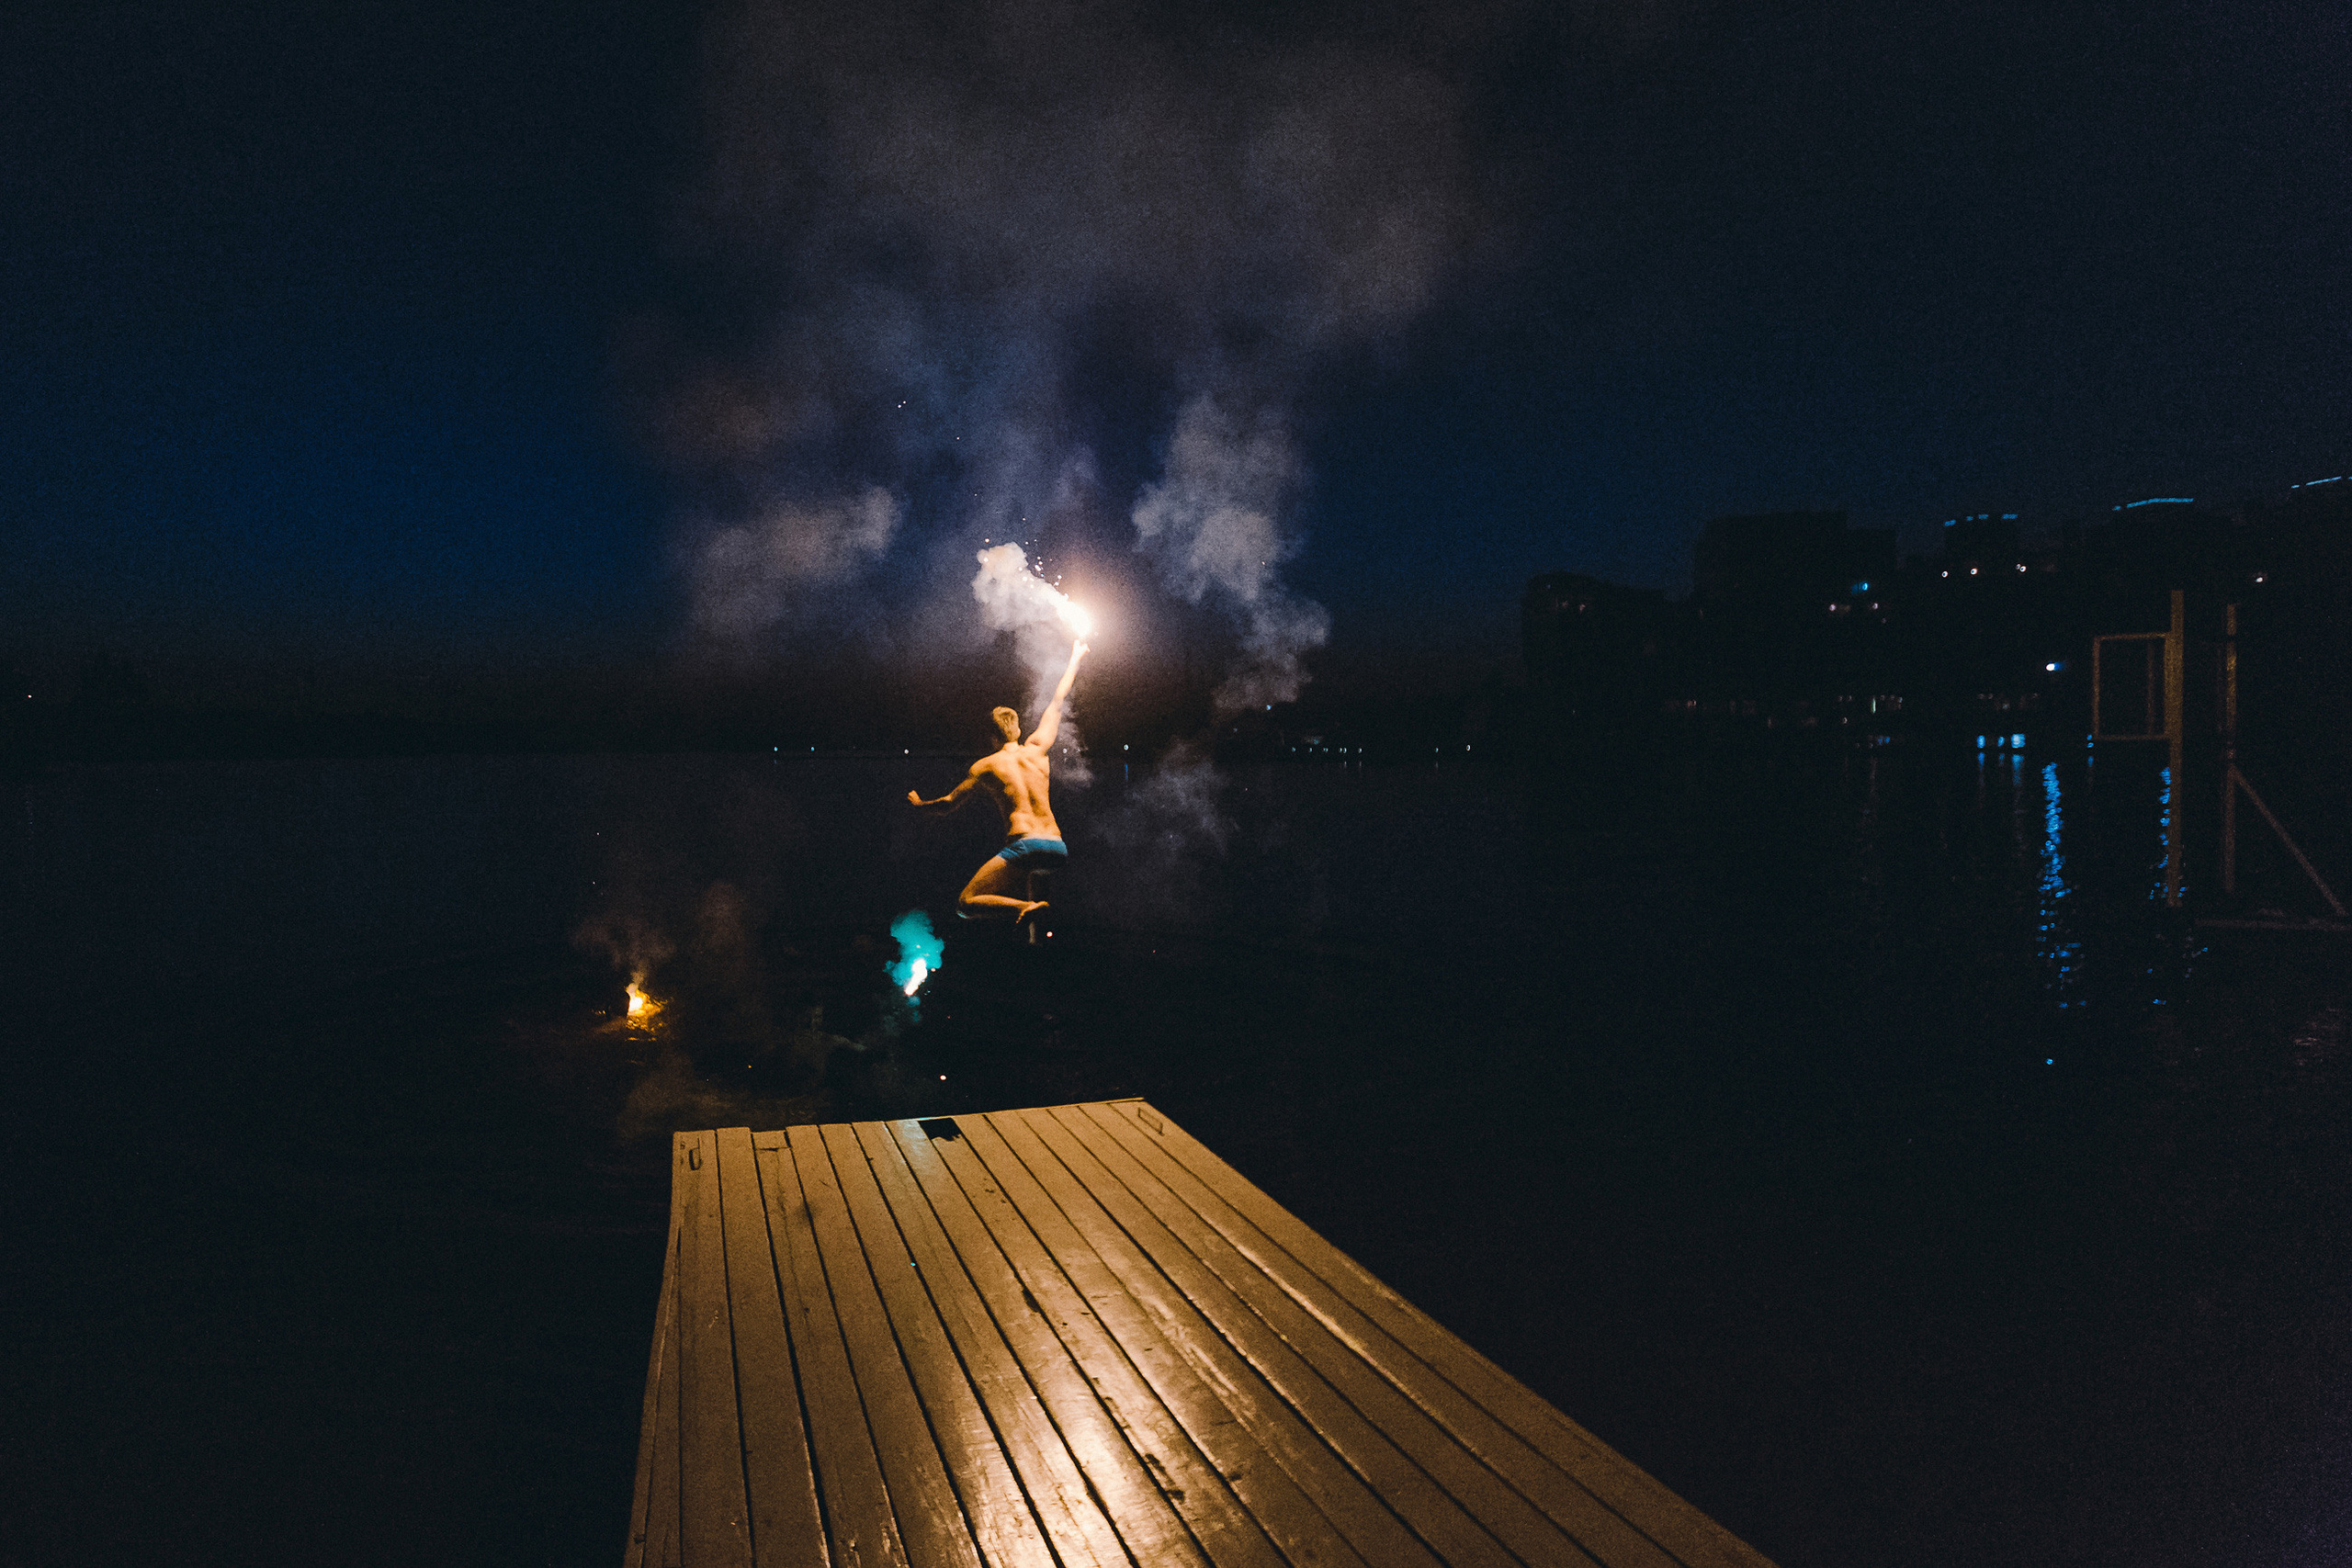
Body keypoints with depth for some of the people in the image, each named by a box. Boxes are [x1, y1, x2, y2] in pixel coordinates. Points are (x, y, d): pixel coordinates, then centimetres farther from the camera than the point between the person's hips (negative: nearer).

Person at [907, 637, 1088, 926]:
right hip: (1059, 848, 6)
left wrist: (918, 804, 30)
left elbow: (948, 805, 9)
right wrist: (1075, 658, 41)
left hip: (1025, 845, -6)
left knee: (966, 904, -2)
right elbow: (1057, 702, 29)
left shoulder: (986, 765, 7)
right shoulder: (1036, 749, 16)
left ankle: (1028, 908, -24)